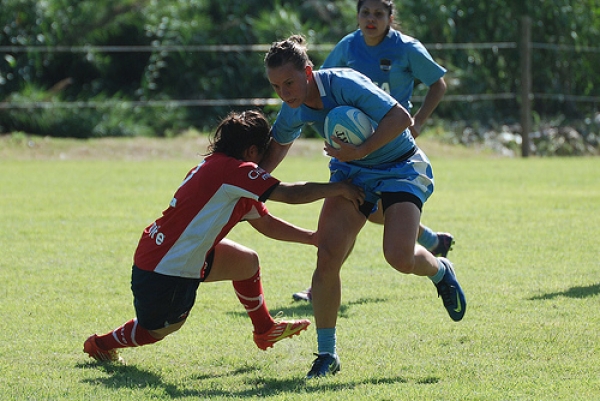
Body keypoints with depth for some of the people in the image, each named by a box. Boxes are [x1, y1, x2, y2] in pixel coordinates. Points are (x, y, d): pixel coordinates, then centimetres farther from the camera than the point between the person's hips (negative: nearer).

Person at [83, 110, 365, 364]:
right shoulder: (233, 170, -20)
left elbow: (266, 224, 18)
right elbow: (289, 194, -23)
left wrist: (312, 238, 16)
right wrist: (338, 188, -14)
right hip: (164, 275, -10)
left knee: (246, 262, 18)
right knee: (160, 328, 16)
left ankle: (265, 330, 34)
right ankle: (101, 345, 36)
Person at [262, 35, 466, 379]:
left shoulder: (343, 84, -29)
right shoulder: (294, 110, -8)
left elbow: (401, 118, -31)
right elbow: (279, 145, 14)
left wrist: (361, 150, -35)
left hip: (401, 167, -6)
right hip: (352, 170, 6)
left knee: (400, 258, -24)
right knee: (327, 256, -13)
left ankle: (441, 271, 15)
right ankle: (327, 356, -1)